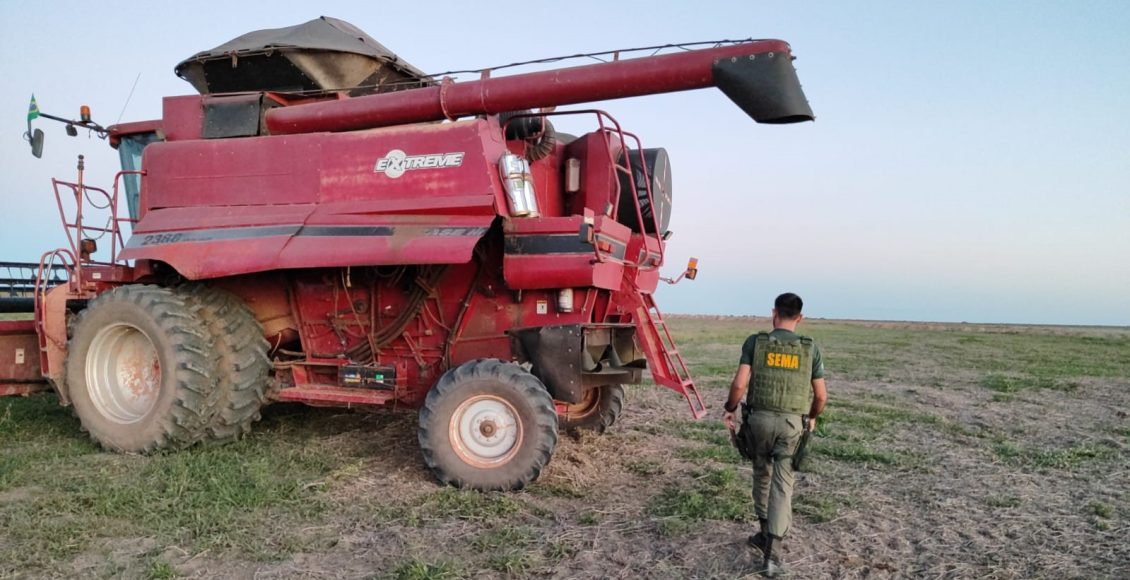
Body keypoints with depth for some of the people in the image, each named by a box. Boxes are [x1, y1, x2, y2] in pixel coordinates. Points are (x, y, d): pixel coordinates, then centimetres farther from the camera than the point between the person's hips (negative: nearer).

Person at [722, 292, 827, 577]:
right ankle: (771, 551, -3)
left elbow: (739, 384, -13)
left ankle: (765, 532, 33)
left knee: (762, 473, 21)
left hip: (760, 417, 0)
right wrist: (812, 417, 22)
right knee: (782, 484, 3)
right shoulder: (809, 348, 0)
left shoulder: (755, 342, -5)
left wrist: (729, 409, 4)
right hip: (792, 423, 0)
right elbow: (821, 395, 3)